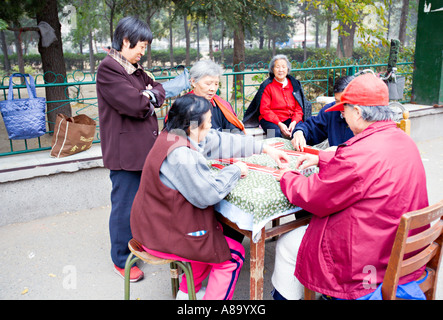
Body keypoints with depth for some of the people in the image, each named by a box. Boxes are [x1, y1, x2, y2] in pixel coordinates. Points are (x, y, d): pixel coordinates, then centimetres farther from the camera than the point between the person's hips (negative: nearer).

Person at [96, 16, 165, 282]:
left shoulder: (136, 68, 16)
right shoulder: (109, 68, -14)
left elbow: (159, 92, 13)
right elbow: (135, 104, -22)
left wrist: (148, 95, -8)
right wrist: (149, 98, -2)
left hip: (145, 147, 9)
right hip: (125, 151, -9)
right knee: (125, 206, 2)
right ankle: (121, 260, 19)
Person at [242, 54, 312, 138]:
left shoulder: (294, 84, 13)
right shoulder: (267, 86, 1)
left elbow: (298, 108, 11)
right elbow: (264, 110, -5)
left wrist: (294, 122, -11)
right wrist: (279, 124, -19)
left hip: (289, 119, 3)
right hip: (270, 120, -3)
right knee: (277, 133, -36)